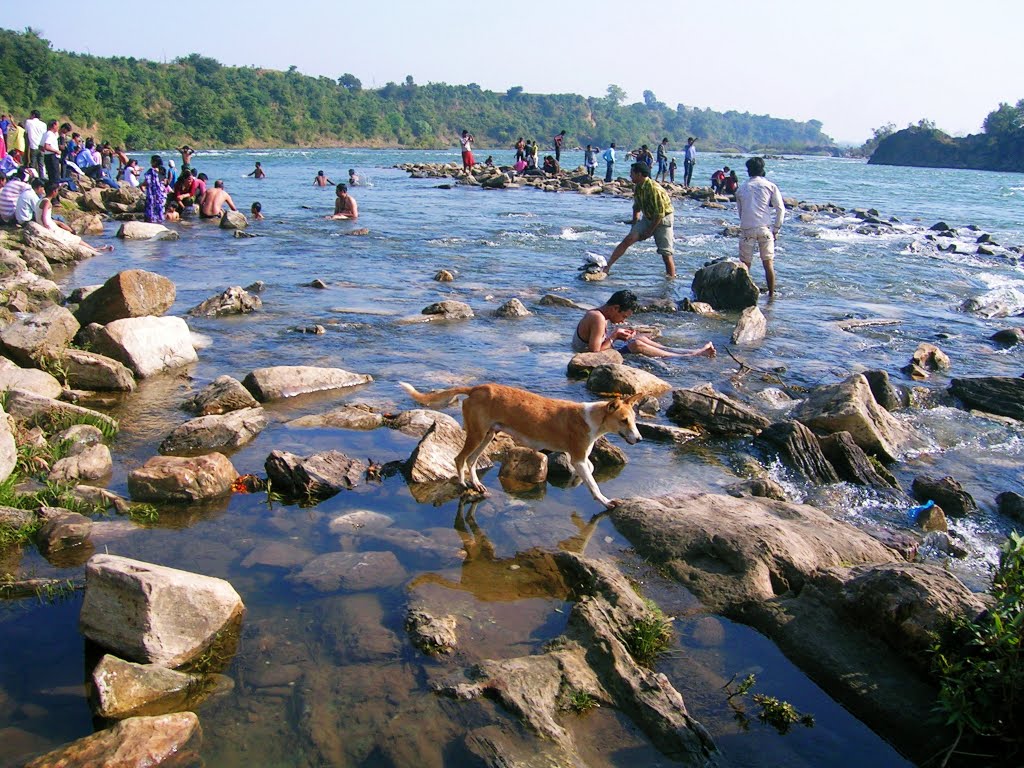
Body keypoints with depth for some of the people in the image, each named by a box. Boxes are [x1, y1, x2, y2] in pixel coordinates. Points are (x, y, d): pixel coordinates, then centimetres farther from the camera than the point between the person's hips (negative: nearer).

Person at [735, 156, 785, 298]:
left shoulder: (741, 188, 11)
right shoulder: (770, 186, 5)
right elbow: (780, 209, 1)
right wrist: (776, 229, 7)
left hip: (746, 228, 1)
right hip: (765, 228, -1)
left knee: (745, 264, 6)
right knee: (768, 263, 5)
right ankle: (771, 294, 8)